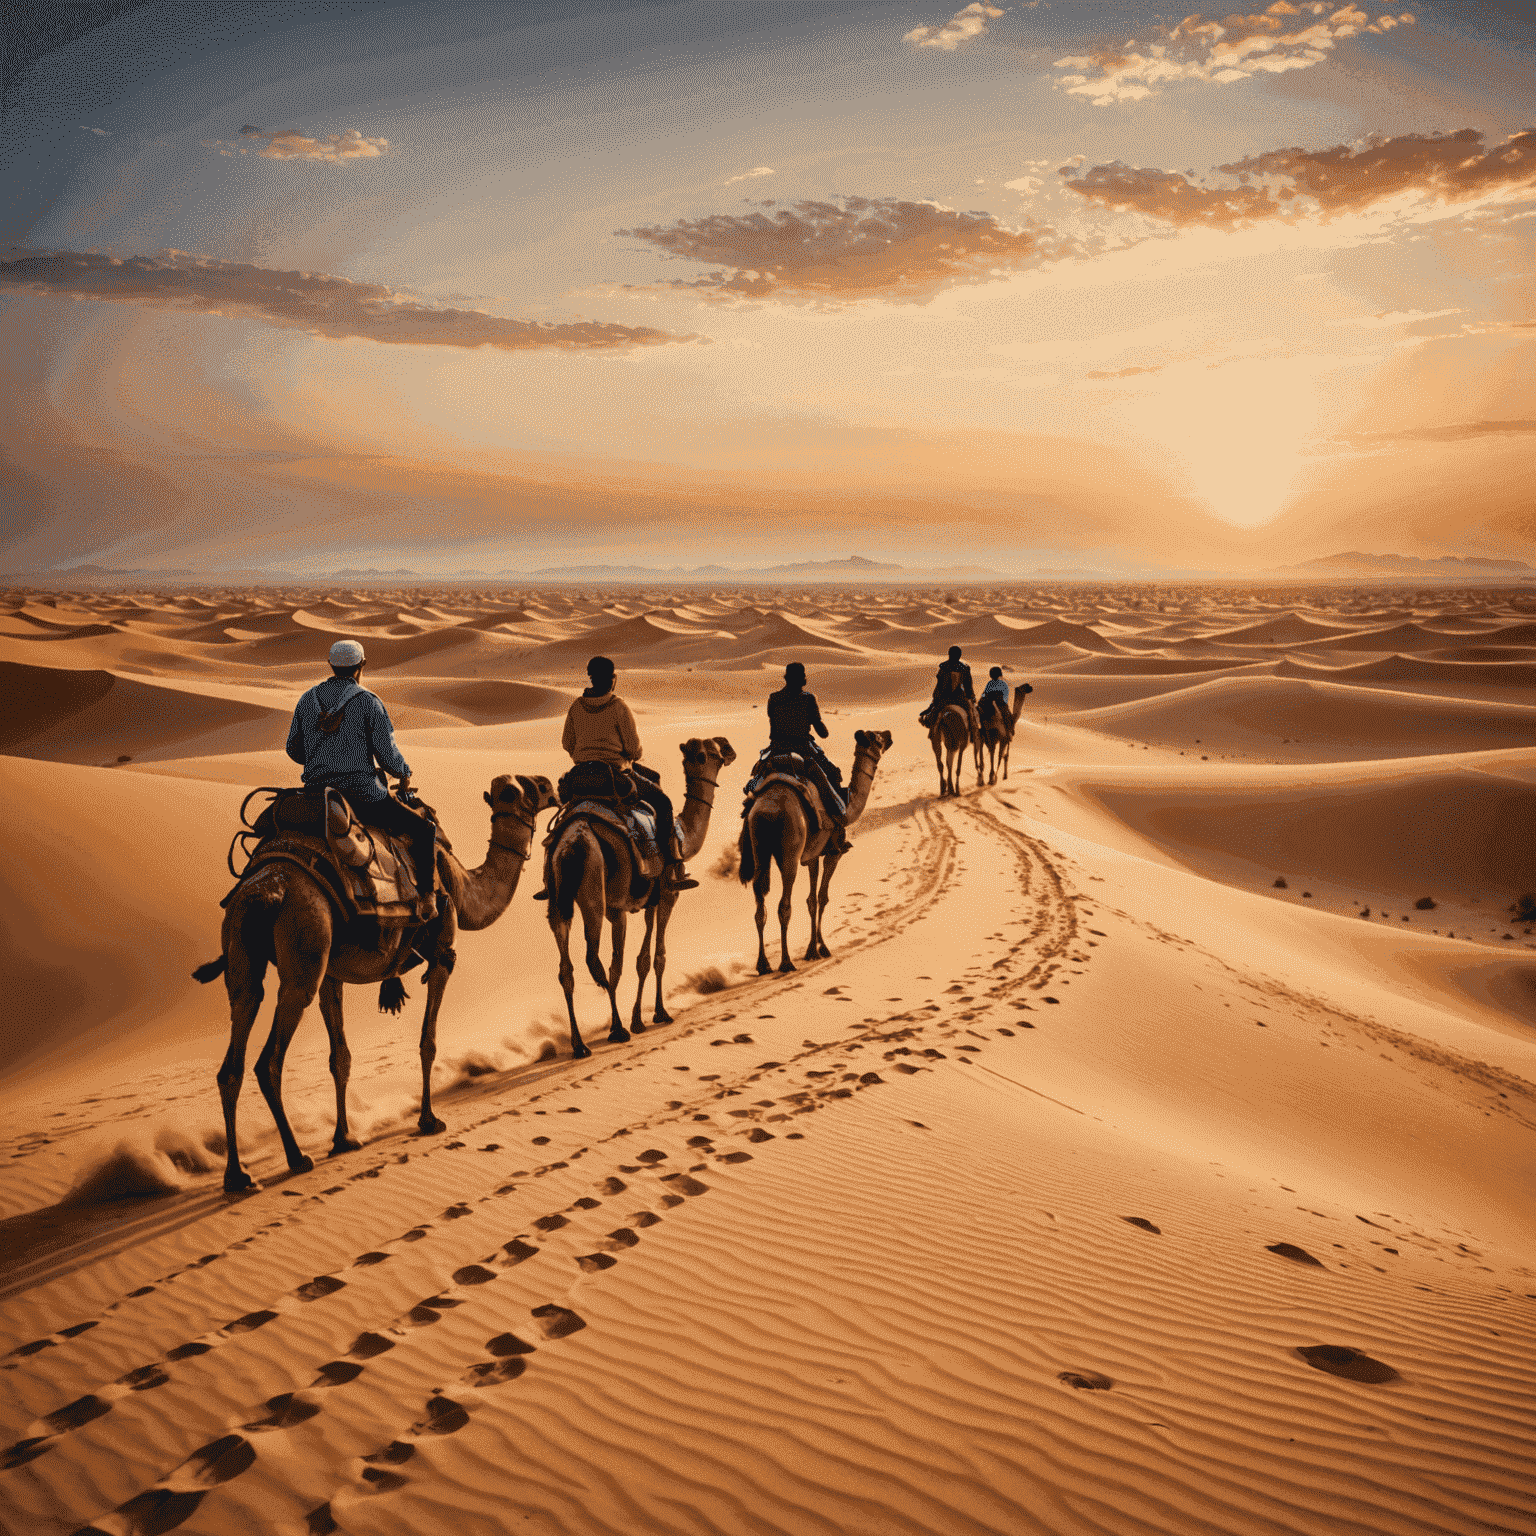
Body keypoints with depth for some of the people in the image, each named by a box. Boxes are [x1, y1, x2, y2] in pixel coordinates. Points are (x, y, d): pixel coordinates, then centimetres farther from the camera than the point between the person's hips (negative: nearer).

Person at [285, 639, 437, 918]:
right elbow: (388, 756, -10)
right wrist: (404, 775, 11)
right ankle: (427, 899, 4)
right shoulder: (369, 702, -8)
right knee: (423, 829, 10)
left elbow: (294, 750, 14)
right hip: (362, 796, -5)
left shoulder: (308, 700, 7)